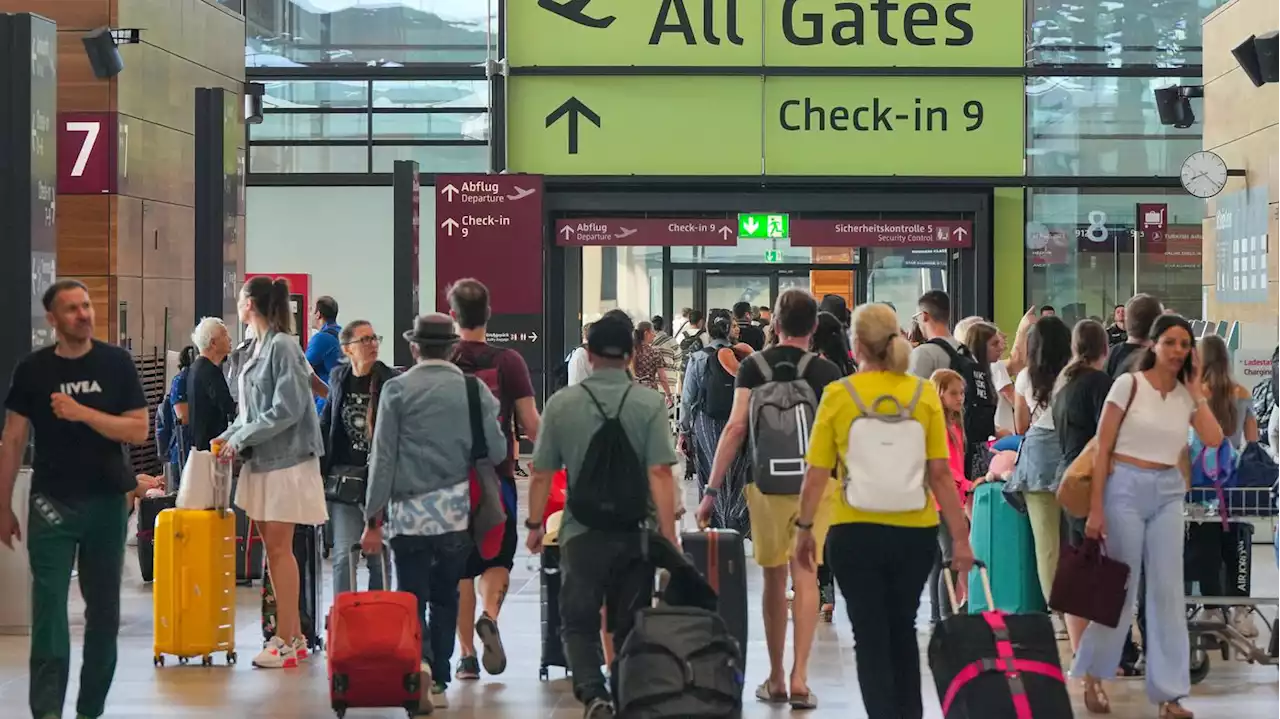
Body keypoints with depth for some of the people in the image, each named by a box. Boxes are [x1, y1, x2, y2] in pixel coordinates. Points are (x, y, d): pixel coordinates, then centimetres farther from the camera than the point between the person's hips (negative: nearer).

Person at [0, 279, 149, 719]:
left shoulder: (116, 363, 0)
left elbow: (139, 430, -5)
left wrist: (82, 413, -17)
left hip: (107, 501, 1)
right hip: (51, 503, -1)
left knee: (104, 608, 7)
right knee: (49, 606, -8)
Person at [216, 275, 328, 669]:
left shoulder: (282, 347, -13)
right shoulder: (257, 348, 13)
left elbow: (287, 409, -19)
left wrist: (241, 438, -14)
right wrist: (230, 436, 4)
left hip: (284, 460, -9)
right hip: (262, 460, 9)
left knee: (279, 549, -6)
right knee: (274, 549, 9)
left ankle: (285, 640, -1)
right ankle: (294, 636, 16)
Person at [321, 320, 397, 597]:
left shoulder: (391, 381, -6)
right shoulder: (338, 377, 5)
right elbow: (326, 421, 19)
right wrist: (319, 467, 14)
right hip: (343, 474, 2)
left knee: (379, 553, 6)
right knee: (344, 553, -3)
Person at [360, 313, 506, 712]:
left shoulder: (396, 389, -3)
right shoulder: (475, 390, -1)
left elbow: (382, 458, -4)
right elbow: (497, 452, 0)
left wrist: (373, 519, -1)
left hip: (408, 512, -1)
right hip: (458, 511, 1)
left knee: (413, 599, 3)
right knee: (445, 598, 14)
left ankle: (420, 663, -22)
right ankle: (438, 682, 15)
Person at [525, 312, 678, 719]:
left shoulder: (561, 404, -3)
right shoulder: (649, 404, -6)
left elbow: (542, 474, 1)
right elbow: (660, 474, -12)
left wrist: (534, 524, 15)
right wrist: (669, 537, -9)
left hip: (582, 532, -1)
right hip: (635, 532, 1)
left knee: (578, 622, 4)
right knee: (630, 625, 14)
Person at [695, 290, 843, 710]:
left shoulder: (753, 367, -1)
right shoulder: (827, 372, -3)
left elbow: (736, 428, -7)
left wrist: (712, 489, -6)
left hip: (765, 482, 1)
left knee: (774, 578, 13)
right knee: (805, 577, 1)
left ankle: (776, 679, 20)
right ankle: (799, 678, -7)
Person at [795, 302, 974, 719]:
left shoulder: (839, 395, -6)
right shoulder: (923, 393, -3)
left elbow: (817, 474, -4)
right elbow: (940, 473, -6)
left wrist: (804, 528, 9)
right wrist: (960, 537, -1)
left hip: (855, 532, -2)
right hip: (915, 532, 2)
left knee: (871, 637, 7)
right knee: (902, 630, 21)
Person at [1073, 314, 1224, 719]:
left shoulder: (1186, 395, 7)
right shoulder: (1129, 384, -6)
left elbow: (1214, 440, -9)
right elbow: (1103, 449, -7)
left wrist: (1196, 389, -4)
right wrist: (1096, 508, -12)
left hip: (1168, 494, 4)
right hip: (1126, 488, -4)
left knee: (1168, 591, 3)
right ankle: (1093, 675, 22)